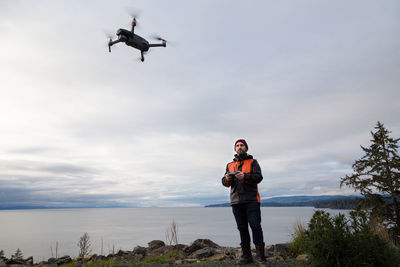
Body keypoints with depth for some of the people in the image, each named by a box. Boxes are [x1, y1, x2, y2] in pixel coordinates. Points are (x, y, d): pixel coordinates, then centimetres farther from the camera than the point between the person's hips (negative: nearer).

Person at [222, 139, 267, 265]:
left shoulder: (253, 162, 8)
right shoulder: (230, 165, 18)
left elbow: (258, 177, -7)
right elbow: (224, 182, 11)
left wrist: (244, 176, -22)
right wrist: (227, 179, -12)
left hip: (251, 200, -3)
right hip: (236, 201, 4)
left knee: (255, 226, -6)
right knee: (242, 228, 8)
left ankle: (260, 255, 5)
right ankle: (246, 255, 17)